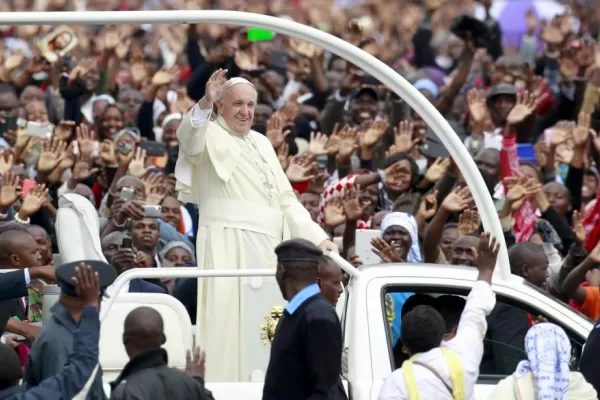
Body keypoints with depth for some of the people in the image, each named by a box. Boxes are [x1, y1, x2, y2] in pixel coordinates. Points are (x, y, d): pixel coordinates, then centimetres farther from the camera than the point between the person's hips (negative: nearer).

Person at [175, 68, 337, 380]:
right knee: (227, 320, -14)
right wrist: (204, 104, -42)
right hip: (228, 245, -7)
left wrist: (317, 237, 15)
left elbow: (285, 197, 23)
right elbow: (189, 139, -25)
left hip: (265, 246, 7)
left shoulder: (262, 144, 21)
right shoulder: (211, 136, 0)